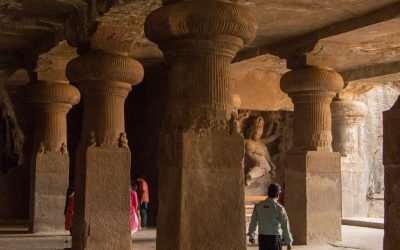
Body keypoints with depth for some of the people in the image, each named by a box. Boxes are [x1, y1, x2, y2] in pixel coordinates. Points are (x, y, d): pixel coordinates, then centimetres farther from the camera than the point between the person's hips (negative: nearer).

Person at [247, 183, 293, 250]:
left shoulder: (259, 206, -1)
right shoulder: (279, 208, -13)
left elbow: (253, 222, 9)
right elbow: (285, 227, -9)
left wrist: (251, 235, 23)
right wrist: (289, 242, 1)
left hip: (262, 237, 4)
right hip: (274, 238, -4)